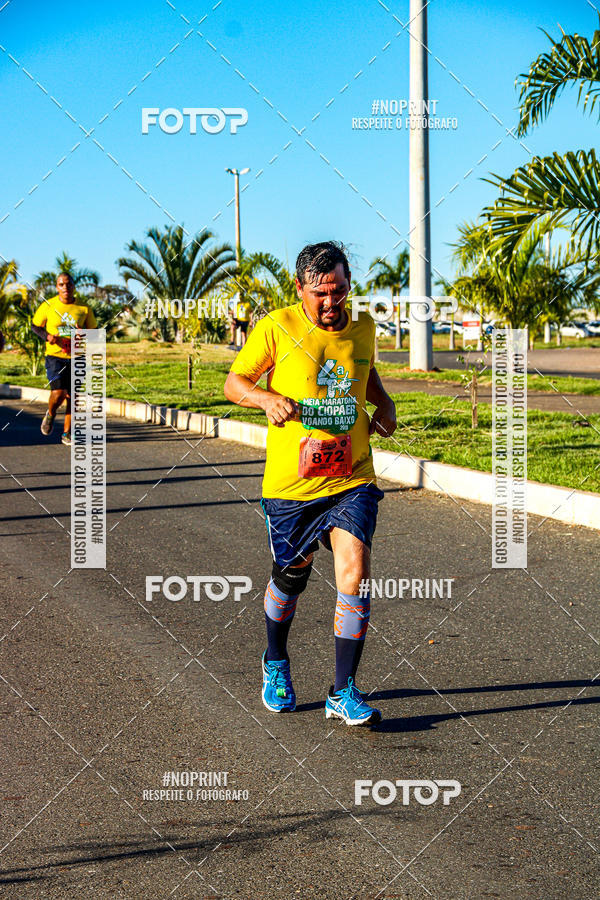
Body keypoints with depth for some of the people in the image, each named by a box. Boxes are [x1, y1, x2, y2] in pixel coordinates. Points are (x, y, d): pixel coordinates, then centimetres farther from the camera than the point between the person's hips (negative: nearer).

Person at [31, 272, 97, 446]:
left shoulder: (84, 308, 1)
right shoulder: (48, 306, -4)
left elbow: (94, 331, 11)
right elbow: (35, 326, 8)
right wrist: (47, 336, -13)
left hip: (76, 358, 2)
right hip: (55, 356, -2)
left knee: (73, 397, 3)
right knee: (58, 393, -18)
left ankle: (67, 434, 17)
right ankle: (50, 414, 16)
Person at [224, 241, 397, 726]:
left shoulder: (363, 327, 3)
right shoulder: (276, 328, -9)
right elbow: (235, 382, 0)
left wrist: (384, 403, 5)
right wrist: (268, 398, -20)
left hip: (352, 478, 2)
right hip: (291, 480, -2)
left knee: (355, 574, -14)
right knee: (291, 574, 14)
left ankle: (344, 691, -3)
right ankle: (276, 664, 43)